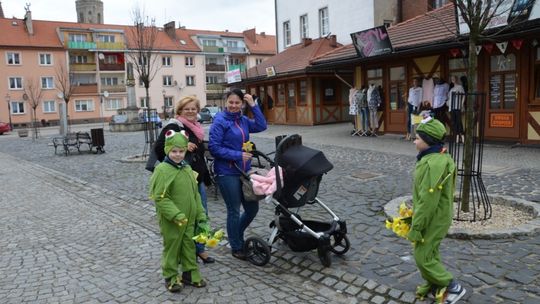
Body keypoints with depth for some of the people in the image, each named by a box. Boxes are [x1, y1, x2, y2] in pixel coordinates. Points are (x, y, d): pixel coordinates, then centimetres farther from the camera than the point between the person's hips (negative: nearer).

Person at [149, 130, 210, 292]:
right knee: (171, 248, 9)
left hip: (189, 218, 6)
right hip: (171, 221, -6)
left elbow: (195, 194, 11)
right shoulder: (162, 170, -16)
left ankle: (190, 274, 30)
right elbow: (160, 198, -19)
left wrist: (201, 215, 9)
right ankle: (171, 277, 24)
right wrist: (176, 215, -23)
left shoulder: (187, 168, 5)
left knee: (189, 246, 15)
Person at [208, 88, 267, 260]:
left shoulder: (243, 120, 8)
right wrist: (238, 155, -18)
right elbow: (214, 147, -16)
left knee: (252, 208, 13)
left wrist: (253, 105, -5)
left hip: (244, 171, 7)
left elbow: (261, 126, 0)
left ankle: (235, 234, 38)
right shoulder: (220, 121, -11)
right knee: (234, 211, 6)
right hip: (227, 173, -6)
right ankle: (236, 248, 25)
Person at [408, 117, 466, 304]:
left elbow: (428, 202, -28)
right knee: (430, 253, 21)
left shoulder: (433, 164, -29)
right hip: (436, 217, 10)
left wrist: (416, 228, -21)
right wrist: (415, 213, 23)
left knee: (422, 257, 1)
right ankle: (432, 285, 36)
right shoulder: (438, 157, 5)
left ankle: (453, 287, 13)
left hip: (432, 220, -10)